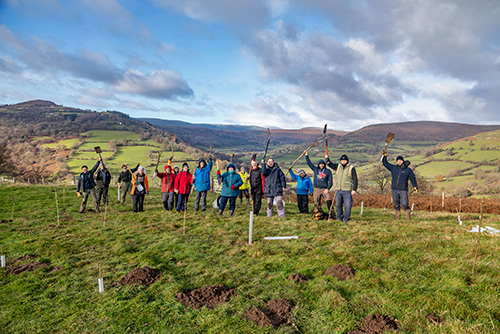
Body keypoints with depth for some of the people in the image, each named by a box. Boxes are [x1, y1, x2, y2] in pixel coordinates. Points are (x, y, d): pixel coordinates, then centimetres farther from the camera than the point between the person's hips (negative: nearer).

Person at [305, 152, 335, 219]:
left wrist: (327, 189, -11)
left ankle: (332, 215, -13)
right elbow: (309, 163, 12)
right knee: (317, 204, 3)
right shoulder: (315, 169, 11)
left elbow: (330, 181, 2)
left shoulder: (328, 171, 5)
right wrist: (306, 155, 7)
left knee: (329, 202, -16)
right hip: (317, 189, 2)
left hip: (325, 189, -2)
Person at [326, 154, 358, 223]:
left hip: (347, 191, -4)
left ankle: (346, 219, 5)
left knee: (347, 205, -5)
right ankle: (339, 218, 23)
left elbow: (355, 179, -2)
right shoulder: (338, 166, 12)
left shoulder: (351, 168, -1)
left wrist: (354, 189, -8)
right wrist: (327, 158, 7)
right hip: (338, 190, 4)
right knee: (338, 205, 10)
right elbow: (330, 164, 25)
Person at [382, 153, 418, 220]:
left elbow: (413, 179, 7)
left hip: (403, 190, -3)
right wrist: (384, 156, 4)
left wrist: (415, 187, -1)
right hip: (394, 190, 3)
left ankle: (408, 217, 4)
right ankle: (397, 217, 13)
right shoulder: (393, 168, 12)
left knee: (405, 204, -9)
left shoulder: (408, 170, 6)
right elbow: (386, 164, 14)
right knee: (396, 204, 5)